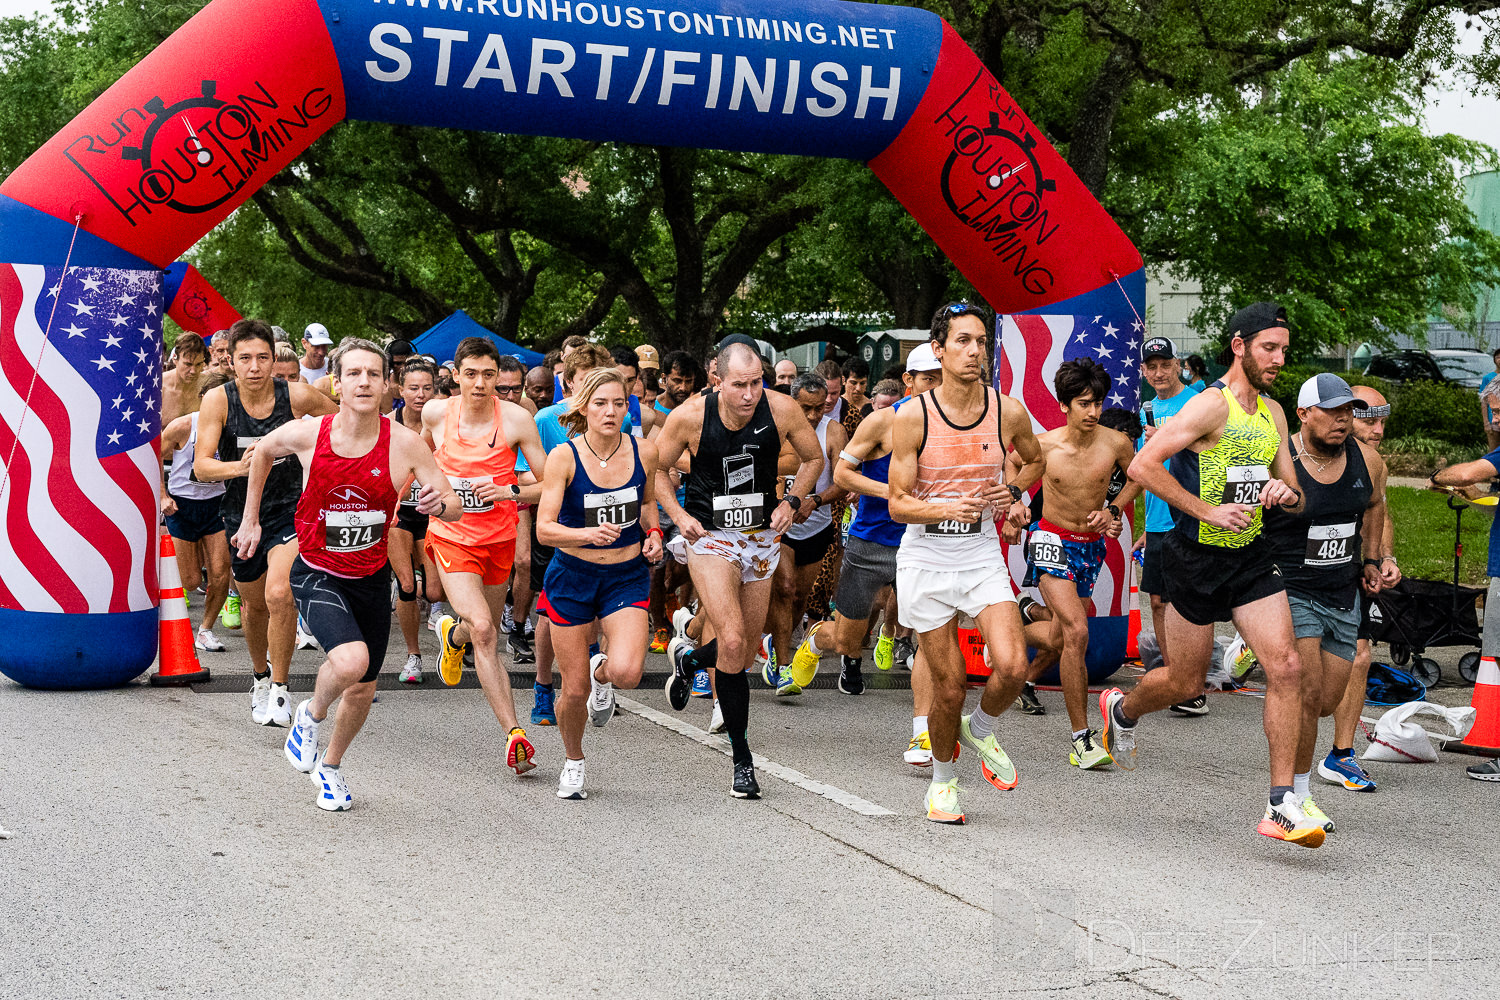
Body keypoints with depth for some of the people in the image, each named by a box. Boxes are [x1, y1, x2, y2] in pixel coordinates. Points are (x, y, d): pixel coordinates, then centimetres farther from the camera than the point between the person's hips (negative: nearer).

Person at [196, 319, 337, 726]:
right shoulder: (218, 400, -14)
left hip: (289, 511, -2)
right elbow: (201, 467, -19)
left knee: (279, 594, -23)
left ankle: (280, 690, -9)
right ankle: (260, 674, 46)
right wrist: (239, 467, -38)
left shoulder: (298, 396, -14)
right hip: (241, 513, 2)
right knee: (254, 604, 18)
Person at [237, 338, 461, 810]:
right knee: (350, 660, -29)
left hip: (372, 577, 3)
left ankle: (330, 766, 43)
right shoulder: (307, 434, -15)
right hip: (318, 574, -3)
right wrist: (250, 520, 13)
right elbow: (263, 452, 8)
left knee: (362, 691, 13)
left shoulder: (405, 444, -15)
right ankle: (311, 716, 5)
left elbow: (454, 507, -10)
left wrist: (440, 503, -34)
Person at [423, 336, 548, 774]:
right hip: (451, 536, -2)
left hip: (499, 538, 2)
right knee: (483, 629, -21)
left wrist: (511, 491, -26)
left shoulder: (516, 419, -12)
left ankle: (454, 634, 57)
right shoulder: (436, 412, -8)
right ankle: (513, 733, -22)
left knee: (486, 633, 18)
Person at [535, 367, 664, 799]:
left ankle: (602, 671, 16)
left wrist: (652, 532, -2)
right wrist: (589, 534, -36)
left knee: (626, 673, -22)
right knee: (574, 690, 2)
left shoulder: (643, 452, -5)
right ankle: (573, 763, 32)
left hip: (628, 576, 1)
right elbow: (544, 528, -19)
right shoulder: (564, 457, -13)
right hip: (573, 576, -1)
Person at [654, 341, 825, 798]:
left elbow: (814, 457, 6)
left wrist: (792, 501, -8)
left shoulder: (782, 410, -13)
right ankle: (742, 759, -8)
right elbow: (656, 468, 1)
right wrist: (678, 515, -12)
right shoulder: (689, 416, -17)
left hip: (762, 536, 4)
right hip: (710, 536, -3)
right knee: (732, 642, -19)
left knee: (748, 648, 13)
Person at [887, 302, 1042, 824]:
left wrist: (1012, 494, 1)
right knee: (949, 687, 0)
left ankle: (979, 729, 17)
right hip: (927, 560, -2)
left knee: (1013, 668, -16)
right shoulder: (913, 416, -11)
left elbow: (1034, 459, 20)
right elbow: (897, 505, -10)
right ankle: (943, 778, 27)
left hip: (983, 556, 2)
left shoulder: (1008, 412, -4)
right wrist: (946, 508, -28)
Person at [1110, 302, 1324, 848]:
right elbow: (1142, 465, -22)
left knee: (1286, 667, -10)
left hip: (1251, 557, 6)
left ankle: (1281, 807, -8)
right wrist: (1208, 511, -23)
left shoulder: (1273, 413, 10)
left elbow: (1297, 501, 16)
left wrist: (1285, 494, -8)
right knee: (1186, 683, 7)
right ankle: (1122, 709, 42)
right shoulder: (1212, 404, -14)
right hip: (1197, 557, -6)